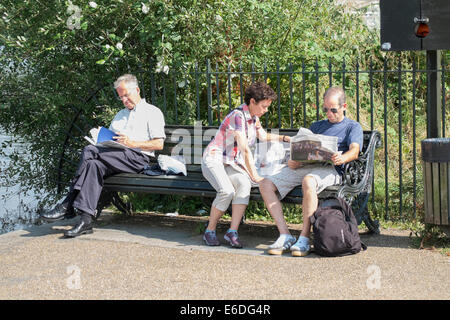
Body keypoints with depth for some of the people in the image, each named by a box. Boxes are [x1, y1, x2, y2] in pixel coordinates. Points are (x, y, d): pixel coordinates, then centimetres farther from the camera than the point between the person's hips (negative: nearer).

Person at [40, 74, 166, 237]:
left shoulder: (153, 112, 10)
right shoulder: (120, 114, 34)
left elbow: (159, 144, -2)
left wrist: (132, 143, -14)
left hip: (138, 157, -6)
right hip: (115, 157, 6)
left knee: (89, 151, -27)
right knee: (94, 165, -31)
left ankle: (69, 205, -31)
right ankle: (86, 219, -42)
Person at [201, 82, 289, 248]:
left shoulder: (254, 118, 10)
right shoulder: (238, 116, -19)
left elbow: (264, 136, 29)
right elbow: (245, 149, -23)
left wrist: (284, 138, 22)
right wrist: (254, 176, -23)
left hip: (232, 163, 7)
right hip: (214, 159, -7)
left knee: (244, 184, -26)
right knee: (227, 191, -33)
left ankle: (232, 231, -27)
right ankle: (210, 231, -13)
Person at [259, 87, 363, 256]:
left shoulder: (353, 127, 15)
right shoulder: (317, 126, 32)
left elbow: (354, 151, -4)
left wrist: (342, 158, -28)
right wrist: (292, 161, -1)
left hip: (329, 168, -6)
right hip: (303, 166, 6)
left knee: (308, 182, -41)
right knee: (266, 184, -16)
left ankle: (304, 238, -35)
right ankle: (285, 236, -21)